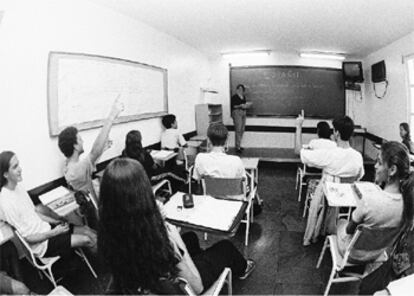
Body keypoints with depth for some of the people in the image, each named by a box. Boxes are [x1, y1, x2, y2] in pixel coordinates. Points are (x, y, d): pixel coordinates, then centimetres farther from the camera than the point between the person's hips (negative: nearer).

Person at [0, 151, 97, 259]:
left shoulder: (17, 187, -2)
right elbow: (27, 238, -20)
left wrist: (55, 221, 4)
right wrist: (54, 232, -17)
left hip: (45, 228, 7)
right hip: (41, 243, -7)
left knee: (86, 230, 1)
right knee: (86, 240, -8)